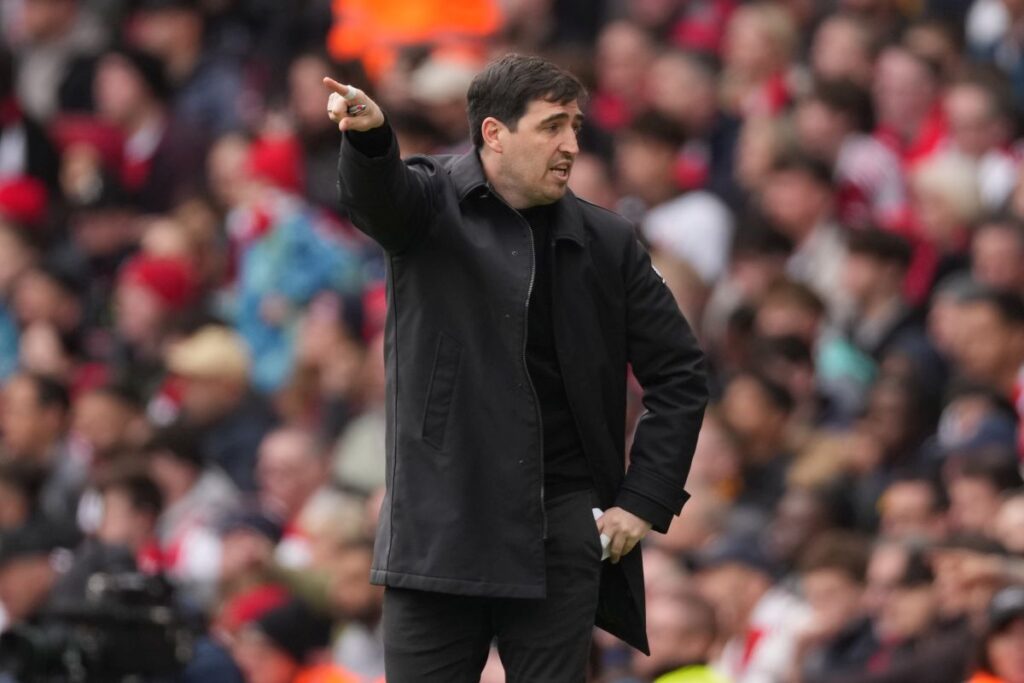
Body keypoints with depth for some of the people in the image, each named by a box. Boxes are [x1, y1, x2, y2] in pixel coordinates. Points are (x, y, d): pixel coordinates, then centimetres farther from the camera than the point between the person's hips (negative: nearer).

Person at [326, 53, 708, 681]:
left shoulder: (607, 243, 6)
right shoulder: (432, 202, 0)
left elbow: (680, 375, 11)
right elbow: (374, 197, -24)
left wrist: (646, 500, 2)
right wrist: (369, 134, -47)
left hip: (562, 528, 2)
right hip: (443, 524, -2)